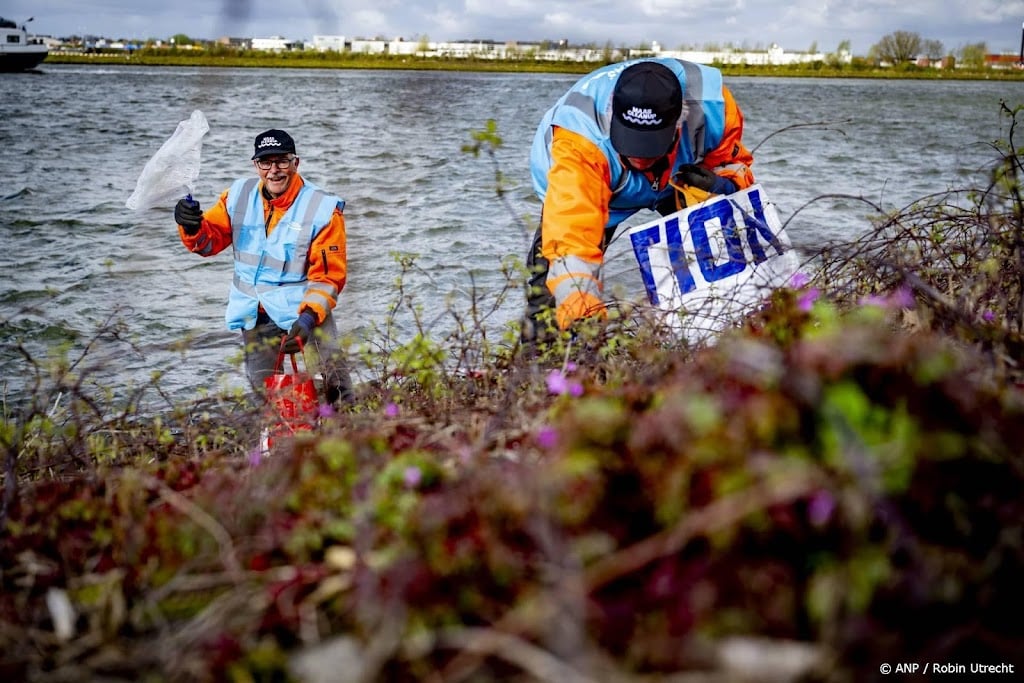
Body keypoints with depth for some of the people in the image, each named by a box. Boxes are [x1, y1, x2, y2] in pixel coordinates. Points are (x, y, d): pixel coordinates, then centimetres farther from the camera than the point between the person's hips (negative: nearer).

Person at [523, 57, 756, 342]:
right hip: (591, 179, -2)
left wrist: (721, 186, -38)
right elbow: (571, 231, -54)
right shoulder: (579, 140, -46)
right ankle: (538, 340, -7)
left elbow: (733, 162, -15)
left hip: (678, 177, 3)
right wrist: (581, 310, -66)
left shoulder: (710, 102, -35)